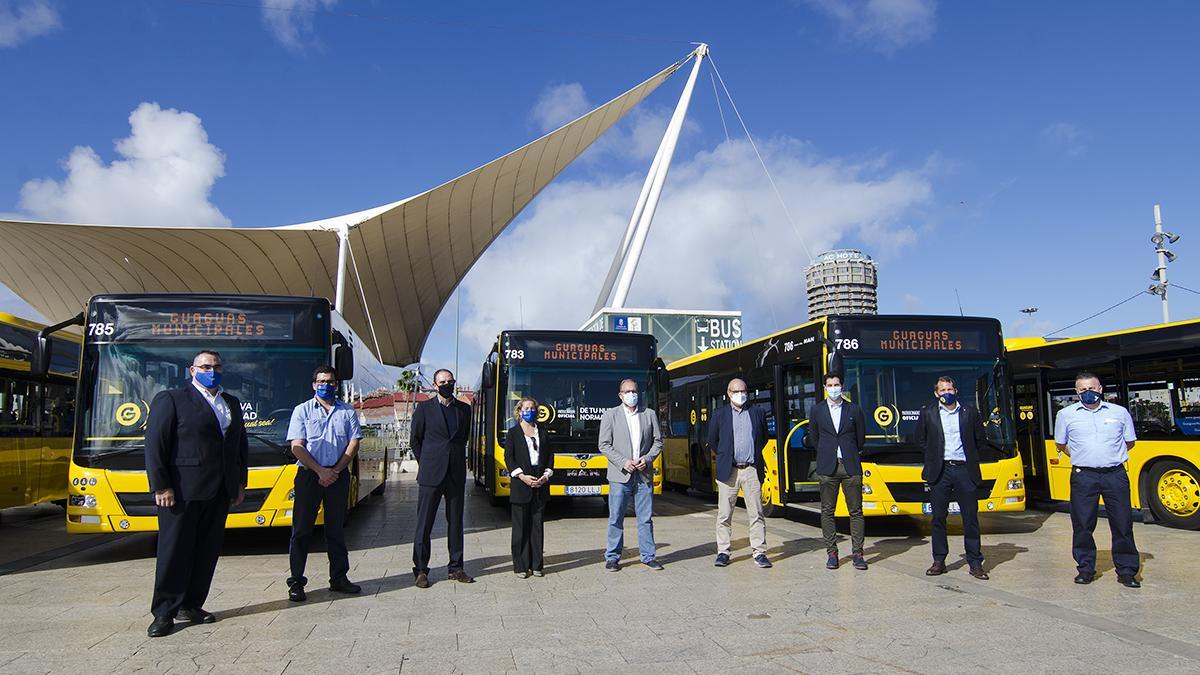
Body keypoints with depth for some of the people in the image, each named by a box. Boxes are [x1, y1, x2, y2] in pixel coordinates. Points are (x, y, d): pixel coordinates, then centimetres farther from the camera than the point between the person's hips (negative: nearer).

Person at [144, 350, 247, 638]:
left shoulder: (232, 404, 16)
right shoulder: (170, 399, -1)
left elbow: (240, 445, 19)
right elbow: (155, 445, -7)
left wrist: (240, 483, 14)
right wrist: (161, 486, -13)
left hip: (219, 492, 6)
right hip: (182, 491, -6)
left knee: (208, 551, 9)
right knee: (175, 551, 1)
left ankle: (191, 605, 20)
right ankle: (164, 613, 10)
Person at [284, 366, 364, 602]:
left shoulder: (347, 411, 8)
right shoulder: (302, 410, 3)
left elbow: (354, 443, 2)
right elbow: (297, 447, -4)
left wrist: (335, 471, -8)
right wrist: (321, 471, -11)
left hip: (338, 475, 2)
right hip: (309, 475, -2)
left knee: (336, 528, 9)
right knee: (302, 528, 1)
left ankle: (338, 578, 17)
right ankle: (296, 582, 8)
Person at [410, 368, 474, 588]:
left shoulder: (464, 409, 10)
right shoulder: (424, 408, 1)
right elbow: (415, 440, 6)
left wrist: (458, 462, 13)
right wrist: (426, 464, 7)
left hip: (457, 475, 3)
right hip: (431, 475, -3)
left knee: (456, 522, 8)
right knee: (424, 523, 1)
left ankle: (455, 568, 17)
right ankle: (421, 570, 10)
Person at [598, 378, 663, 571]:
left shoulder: (649, 414, 9)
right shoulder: (610, 415, 2)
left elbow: (658, 441, 11)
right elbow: (604, 445, -2)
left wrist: (648, 458, -6)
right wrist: (623, 462, -12)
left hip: (644, 474, 2)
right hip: (620, 475, -2)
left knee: (646, 518, 7)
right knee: (616, 519, 3)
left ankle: (648, 556, 18)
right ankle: (612, 557, 14)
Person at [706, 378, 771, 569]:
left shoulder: (758, 412, 8)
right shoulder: (719, 414, 5)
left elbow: (764, 438, 19)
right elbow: (712, 441, 13)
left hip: (752, 470, 1)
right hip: (728, 471, -1)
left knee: (756, 513, 2)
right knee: (724, 514, 3)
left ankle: (759, 552, 9)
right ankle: (723, 552, 11)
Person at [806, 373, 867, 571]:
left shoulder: (854, 409, 5)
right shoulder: (817, 410, 6)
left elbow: (861, 437, 12)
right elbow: (813, 438, 14)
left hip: (851, 467, 0)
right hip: (827, 468, 0)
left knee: (856, 511, 1)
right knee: (827, 511, 3)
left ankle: (857, 553, 8)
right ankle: (831, 552, 12)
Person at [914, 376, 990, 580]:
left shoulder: (970, 413, 6)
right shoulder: (928, 413, 5)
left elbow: (981, 439, 15)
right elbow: (921, 440, 15)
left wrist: (968, 454, 9)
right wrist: (934, 454, 7)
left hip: (965, 470, 0)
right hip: (940, 471, 0)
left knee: (971, 518, 2)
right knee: (938, 518, 4)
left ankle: (975, 563, 11)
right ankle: (939, 561, 12)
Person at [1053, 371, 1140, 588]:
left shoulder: (1120, 412, 7)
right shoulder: (1066, 414, 6)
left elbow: (1130, 442, 18)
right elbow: (1061, 444, 18)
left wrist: (1110, 455, 12)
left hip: (1116, 475, 0)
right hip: (1083, 477, 0)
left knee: (1123, 524, 4)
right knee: (1083, 525, 4)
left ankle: (1127, 571, 15)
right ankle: (1086, 568, 16)